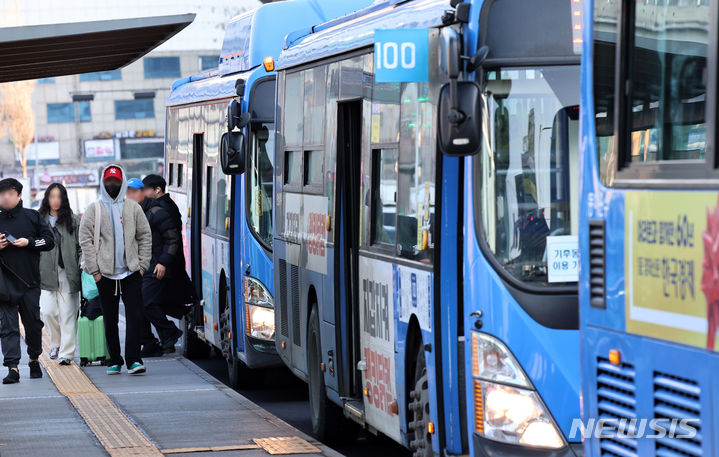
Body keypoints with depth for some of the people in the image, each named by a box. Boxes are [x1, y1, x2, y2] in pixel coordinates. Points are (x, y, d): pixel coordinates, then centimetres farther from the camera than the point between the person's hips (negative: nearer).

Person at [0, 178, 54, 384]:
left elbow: (49, 241, 4)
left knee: (33, 323, 9)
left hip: (30, 281, 0)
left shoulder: (32, 217, 5)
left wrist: (29, 242, -11)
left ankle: (34, 359, 29)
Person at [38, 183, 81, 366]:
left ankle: (66, 352, 1)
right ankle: (56, 342, 18)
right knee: (48, 311, -7)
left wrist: (82, 263, -4)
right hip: (47, 273, 1)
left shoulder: (73, 221, 7)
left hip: (68, 274, -1)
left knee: (67, 314, -3)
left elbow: (81, 245, 8)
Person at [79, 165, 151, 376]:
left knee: (135, 316, -9)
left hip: (131, 272, 0)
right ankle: (115, 361, 15)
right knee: (110, 319, 6)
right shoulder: (94, 210, 4)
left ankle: (133, 359, -9)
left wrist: (142, 264, 1)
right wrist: (94, 269, -6)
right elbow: (85, 240, 0)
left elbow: (145, 237, 10)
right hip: (105, 273, 0)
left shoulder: (133, 208, 8)